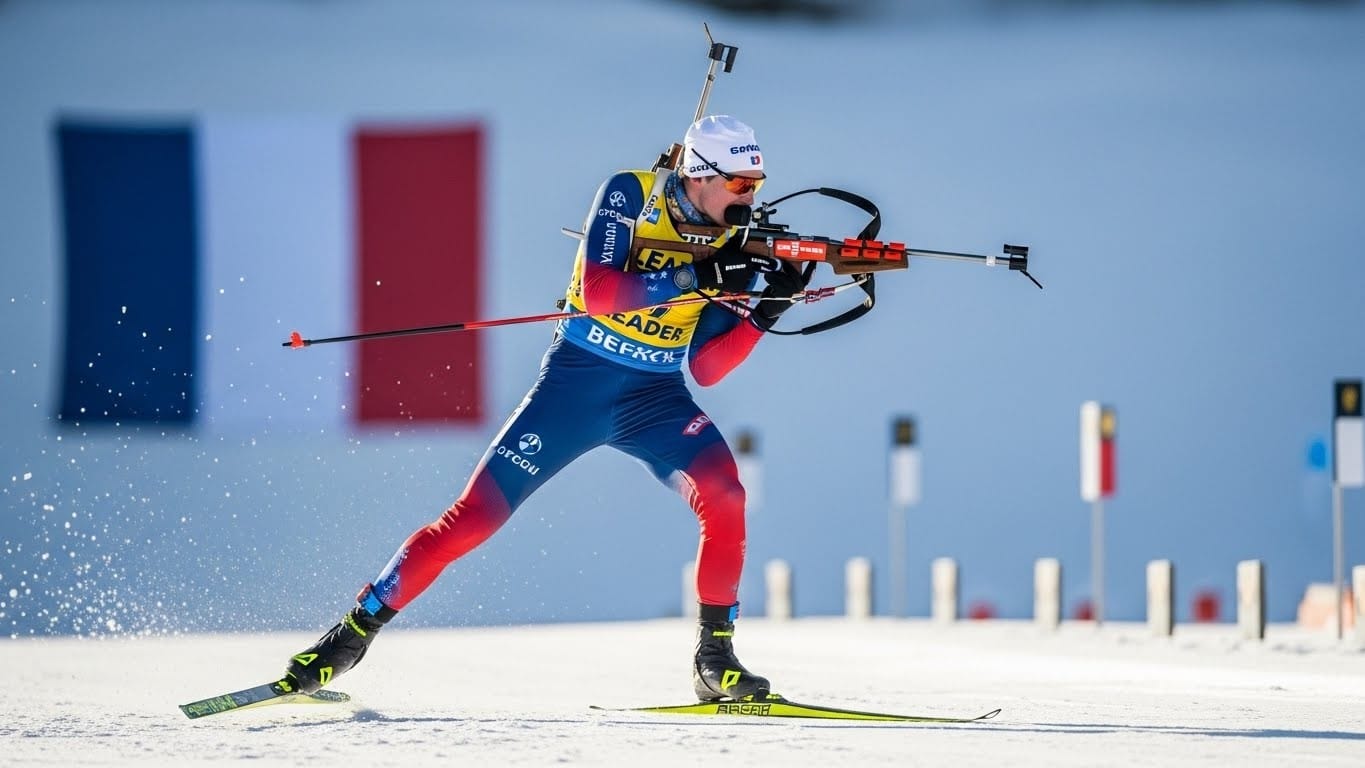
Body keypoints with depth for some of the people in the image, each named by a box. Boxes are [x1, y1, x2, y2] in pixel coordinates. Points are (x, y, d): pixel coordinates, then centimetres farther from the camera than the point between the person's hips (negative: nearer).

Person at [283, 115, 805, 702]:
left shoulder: (736, 246, 0)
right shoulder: (629, 196, -10)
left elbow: (707, 369, 0)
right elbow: (595, 291, -25)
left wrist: (766, 312, -14)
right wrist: (694, 277, -29)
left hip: (653, 396, 3)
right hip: (573, 381, -3)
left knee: (724, 497, -23)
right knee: (474, 517, -7)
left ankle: (715, 658, -13)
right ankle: (354, 632, 7)